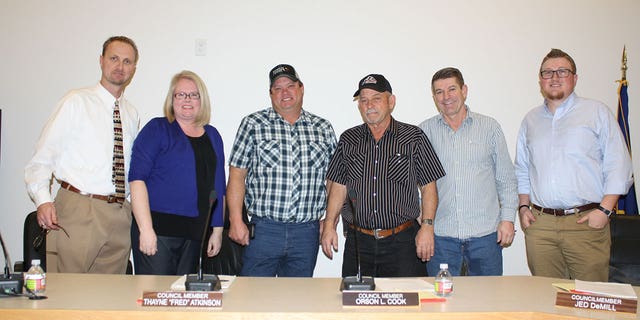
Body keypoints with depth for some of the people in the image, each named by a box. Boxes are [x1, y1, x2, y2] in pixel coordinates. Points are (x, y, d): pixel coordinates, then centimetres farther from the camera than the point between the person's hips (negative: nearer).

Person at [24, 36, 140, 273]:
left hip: (119, 216, 5)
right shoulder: (76, 102, -1)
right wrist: (43, 200, -17)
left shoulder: (132, 115, 14)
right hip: (78, 212, -4)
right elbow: (43, 156, -4)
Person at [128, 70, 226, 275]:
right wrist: (146, 229, -15)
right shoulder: (157, 129, -1)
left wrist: (217, 230, 13)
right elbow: (137, 178, -9)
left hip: (194, 235, 5)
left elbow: (218, 188, 17)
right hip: (157, 229, -4)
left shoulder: (212, 136, 14)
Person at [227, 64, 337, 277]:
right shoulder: (253, 124, 3)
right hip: (263, 229, -2)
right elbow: (237, 174, 0)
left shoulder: (323, 129, 9)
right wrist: (236, 221, -6)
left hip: (307, 232, 2)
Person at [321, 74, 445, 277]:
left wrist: (427, 226, -7)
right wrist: (329, 225, 2)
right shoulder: (348, 140, 9)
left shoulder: (414, 137, 2)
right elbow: (338, 186, 10)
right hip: (358, 243, 2)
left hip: (403, 242, -2)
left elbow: (428, 187, 2)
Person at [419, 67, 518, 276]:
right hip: (440, 235, 0)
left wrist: (508, 218, 2)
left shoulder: (489, 127, 6)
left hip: (485, 234, 1)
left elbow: (506, 179, 9)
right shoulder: (425, 131, 5)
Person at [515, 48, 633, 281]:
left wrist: (604, 209, -8)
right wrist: (523, 207, 9)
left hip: (586, 222, -3)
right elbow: (522, 170, 21)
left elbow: (618, 166, 1)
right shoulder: (531, 120, 17)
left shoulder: (597, 112, 6)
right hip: (540, 225, 3)